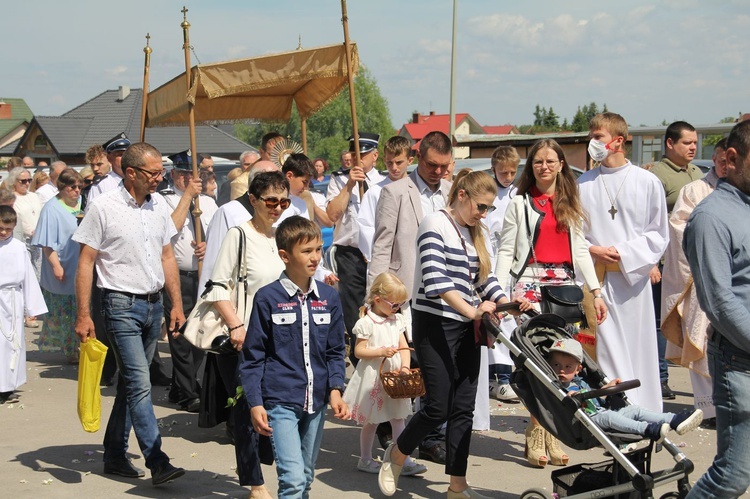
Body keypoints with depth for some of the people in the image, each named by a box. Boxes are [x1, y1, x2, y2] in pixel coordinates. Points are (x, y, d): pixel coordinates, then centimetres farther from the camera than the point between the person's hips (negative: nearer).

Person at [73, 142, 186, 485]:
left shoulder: (159, 205, 8)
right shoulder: (103, 207, -9)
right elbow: (85, 262, -7)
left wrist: (177, 303, 11)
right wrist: (83, 315, -11)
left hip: (154, 304, 6)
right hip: (122, 305, -6)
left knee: (131, 382, 12)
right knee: (140, 385, -10)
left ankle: (115, 455, 23)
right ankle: (157, 463, -9)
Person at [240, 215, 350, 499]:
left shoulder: (328, 297, 6)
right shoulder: (268, 298, -6)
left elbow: (335, 351, 13)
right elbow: (252, 356, -3)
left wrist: (335, 390, -1)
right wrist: (255, 404, -8)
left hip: (316, 402, 5)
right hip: (280, 401, -5)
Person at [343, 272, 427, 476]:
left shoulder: (397, 320, 7)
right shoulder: (367, 323, -12)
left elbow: (404, 347, 6)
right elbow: (358, 350, -13)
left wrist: (405, 366, -11)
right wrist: (381, 352, -24)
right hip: (373, 377, -6)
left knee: (398, 420, 5)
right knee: (371, 421, 7)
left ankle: (404, 461, 5)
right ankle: (365, 459, 20)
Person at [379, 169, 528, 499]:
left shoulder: (474, 233, 15)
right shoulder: (435, 225, -10)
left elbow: (485, 279, 15)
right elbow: (434, 278, -23)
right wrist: (470, 310, -32)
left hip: (466, 326, 8)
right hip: (435, 324, -7)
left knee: (464, 407, 6)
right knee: (439, 406, -6)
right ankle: (396, 456, 19)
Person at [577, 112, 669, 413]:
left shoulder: (647, 182, 2)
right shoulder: (583, 184, 6)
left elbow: (658, 234, 3)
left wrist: (624, 252, -10)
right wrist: (592, 250, -10)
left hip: (633, 275, -1)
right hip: (595, 279, 1)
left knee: (637, 347, 3)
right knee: (604, 346, 0)